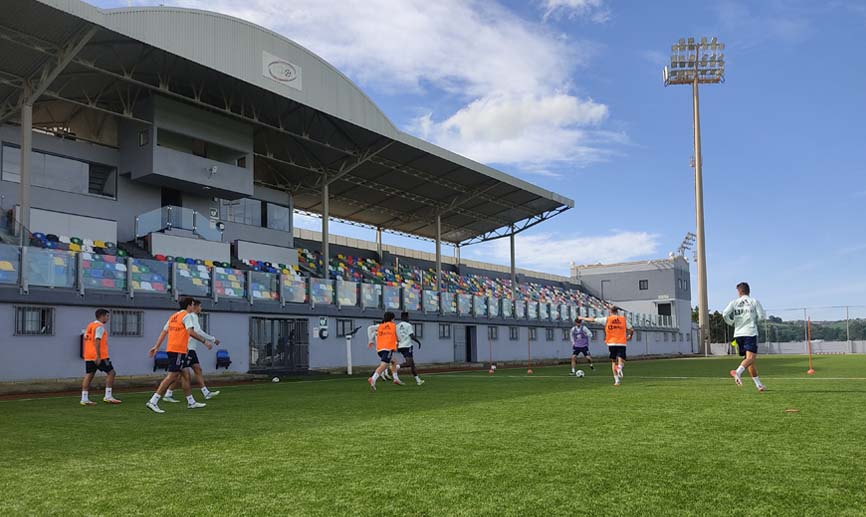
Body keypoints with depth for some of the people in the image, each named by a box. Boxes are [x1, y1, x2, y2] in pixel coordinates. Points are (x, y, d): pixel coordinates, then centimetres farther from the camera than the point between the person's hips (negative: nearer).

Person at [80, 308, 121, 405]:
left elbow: (85, 339, 18)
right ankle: (108, 396, -2)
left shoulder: (89, 325, 16)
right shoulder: (100, 326, -11)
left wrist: (85, 354, 22)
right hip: (100, 356, -9)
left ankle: (84, 399, 5)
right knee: (111, 373, 0)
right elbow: (97, 341, -19)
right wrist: (98, 356, -22)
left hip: (88, 356, 9)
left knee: (89, 375, 8)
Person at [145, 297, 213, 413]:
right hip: (178, 350, -9)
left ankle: (191, 402, 18)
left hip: (171, 349, 9)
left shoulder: (174, 316, 18)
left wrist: (156, 346, 15)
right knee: (171, 377, -9)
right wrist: (204, 341, -16)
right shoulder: (187, 315, -8)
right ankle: (153, 401, -11)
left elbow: (164, 332, 15)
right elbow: (191, 332, -21)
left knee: (186, 375, 13)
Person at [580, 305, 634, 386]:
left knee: (613, 361, 10)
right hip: (622, 343, 0)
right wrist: (629, 336, 26)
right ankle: (620, 367, -34)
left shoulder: (607, 319, 2)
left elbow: (593, 320, 8)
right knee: (621, 360, 1)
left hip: (612, 343, 0)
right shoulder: (623, 319, 7)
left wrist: (583, 318, 21)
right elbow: (631, 329, 6)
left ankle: (617, 380, 2)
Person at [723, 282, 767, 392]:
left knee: (749, 358, 12)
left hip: (738, 334, 4)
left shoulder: (734, 302, 8)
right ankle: (738, 372, -41)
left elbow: (725, 314, -7)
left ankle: (759, 384, 15)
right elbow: (762, 316, -2)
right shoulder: (754, 301, 4)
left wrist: (731, 323, 11)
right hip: (750, 333, -4)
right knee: (751, 357, -15)